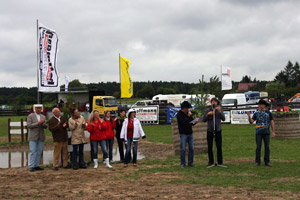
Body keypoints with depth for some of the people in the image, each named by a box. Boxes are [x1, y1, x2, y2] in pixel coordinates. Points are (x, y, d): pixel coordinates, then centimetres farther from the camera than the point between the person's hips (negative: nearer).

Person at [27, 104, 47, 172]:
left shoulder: (43, 117, 12)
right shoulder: (30, 116, -2)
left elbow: (45, 126, 6)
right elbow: (28, 126, -11)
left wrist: (43, 123, -16)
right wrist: (38, 123, -18)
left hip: (41, 137, 5)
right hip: (33, 137, -5)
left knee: (39, 152, 5)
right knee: (33, 152, -7)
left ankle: (37, 165, 10)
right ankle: (31, 166, -6)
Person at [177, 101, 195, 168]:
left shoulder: (188, 113, 12)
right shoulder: (179, 114, -6)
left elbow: (192, 122, 17)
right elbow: (183, 122, -20)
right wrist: (188, 116, -18)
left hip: (190, 133, 6)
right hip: (183, 134, -6)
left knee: (191, 148, 5)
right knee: (183, 149, -6)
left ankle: (190, 162, 13)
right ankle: (182, 163, 2)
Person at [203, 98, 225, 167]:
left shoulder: (220, 109, 3)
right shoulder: (207, 110, 5)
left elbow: (223, 119, -7)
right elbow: (204, 120, 1)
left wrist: (220, 112, -20)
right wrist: (208, 114, -14)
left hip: (218, 130, -1)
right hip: (210, 130, 1)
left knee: (219, 146, -2)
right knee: (209, 146, 2)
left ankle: (220, 162, 5)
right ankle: (211, 162, 9)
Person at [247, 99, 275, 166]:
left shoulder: (268, 113, 6)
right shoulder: (256, 113, 8)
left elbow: (272, 122, 6)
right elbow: (251, 121, 1)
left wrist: (273, 132, -1)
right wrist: (249, 116, -19)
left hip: (266, 133, 0)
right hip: (258, 133, 0)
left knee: (267, 147, 0)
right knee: (258, 147, -3)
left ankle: (267, 162, 8)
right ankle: (257, 162, 4)